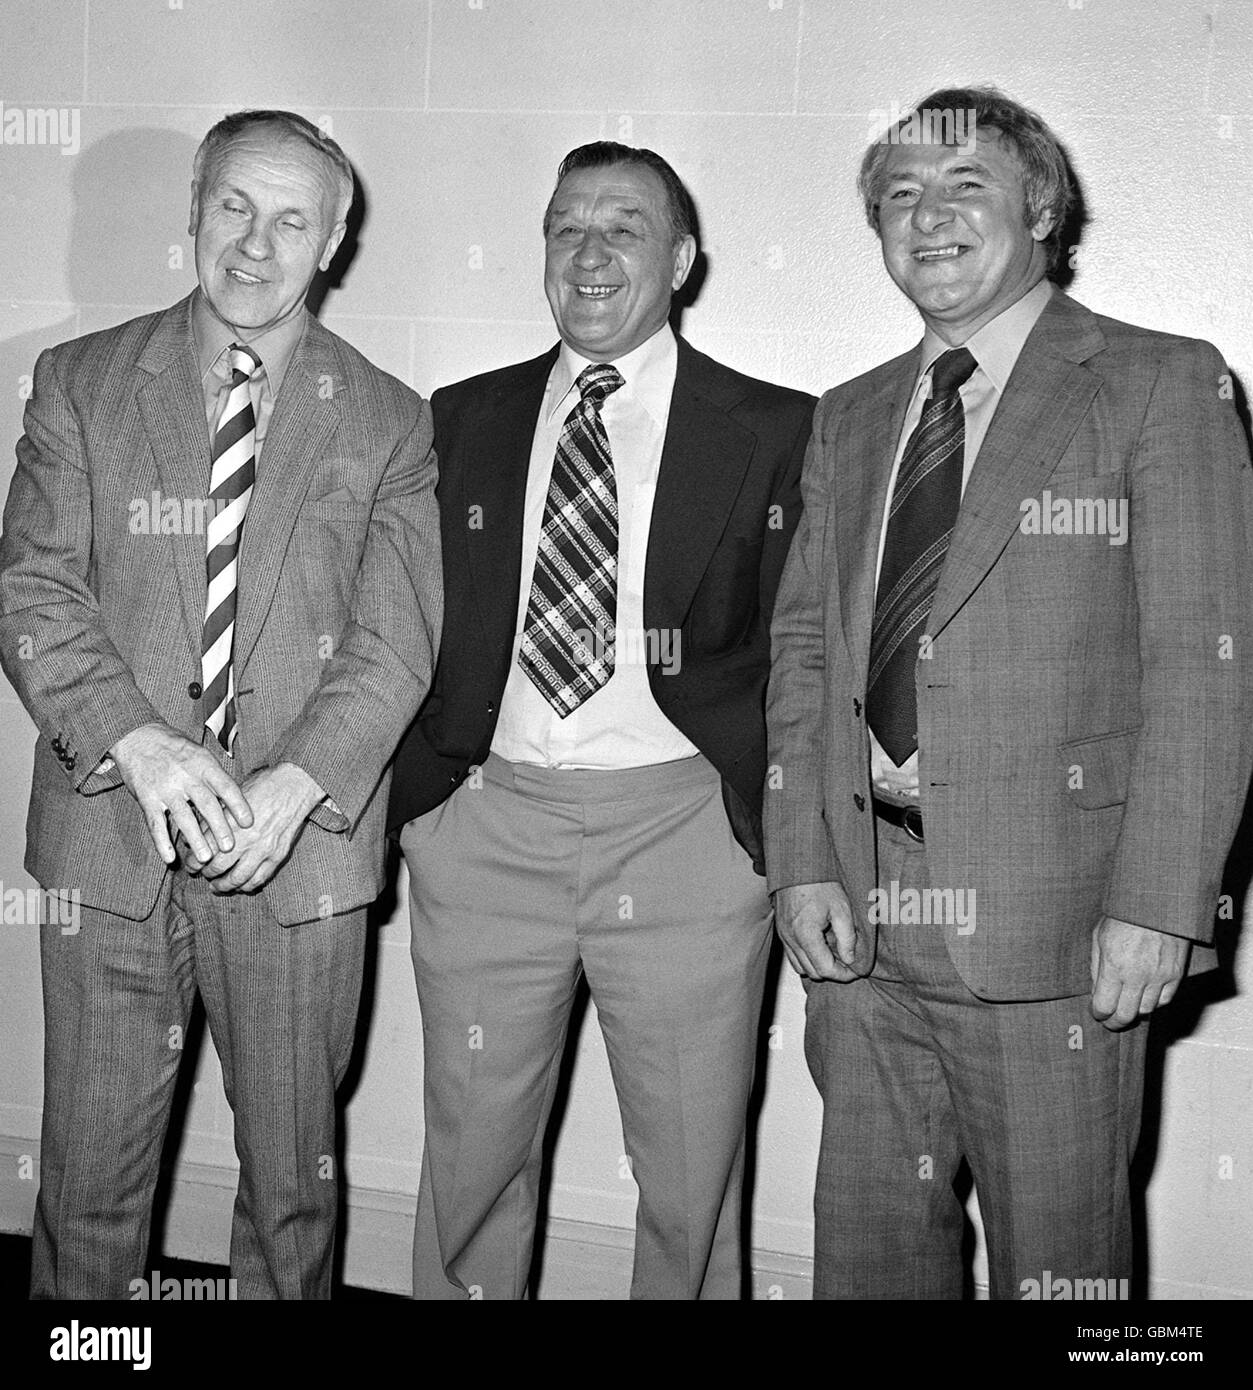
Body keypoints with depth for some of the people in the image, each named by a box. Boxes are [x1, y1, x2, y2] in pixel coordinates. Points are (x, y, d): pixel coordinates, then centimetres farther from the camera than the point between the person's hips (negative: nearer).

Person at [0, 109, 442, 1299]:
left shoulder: (388, 423, 5)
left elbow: (395, 642, -3)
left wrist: (294, 784, -18)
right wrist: (139, 741, -20)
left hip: (300, 845, 0)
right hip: (108, 840, 0)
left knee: (292, 1176, 12)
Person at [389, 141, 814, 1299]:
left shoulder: (775, 430, 1)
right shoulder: (464, 420, 10)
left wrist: (777, 824, -9)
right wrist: (418, 790, 3)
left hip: (683, 831, -2)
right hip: (486, 824, 3)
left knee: (691, 1179, 8)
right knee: (472, 1159, 13)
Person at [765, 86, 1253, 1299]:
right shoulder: (849, 419, 15)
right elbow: (803, 648, 13)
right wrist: (800, 864, 1)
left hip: (1050, 925, -5)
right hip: (859, 918, 5)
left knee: (1055, 1255, 6)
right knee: (867, 1241, 14)